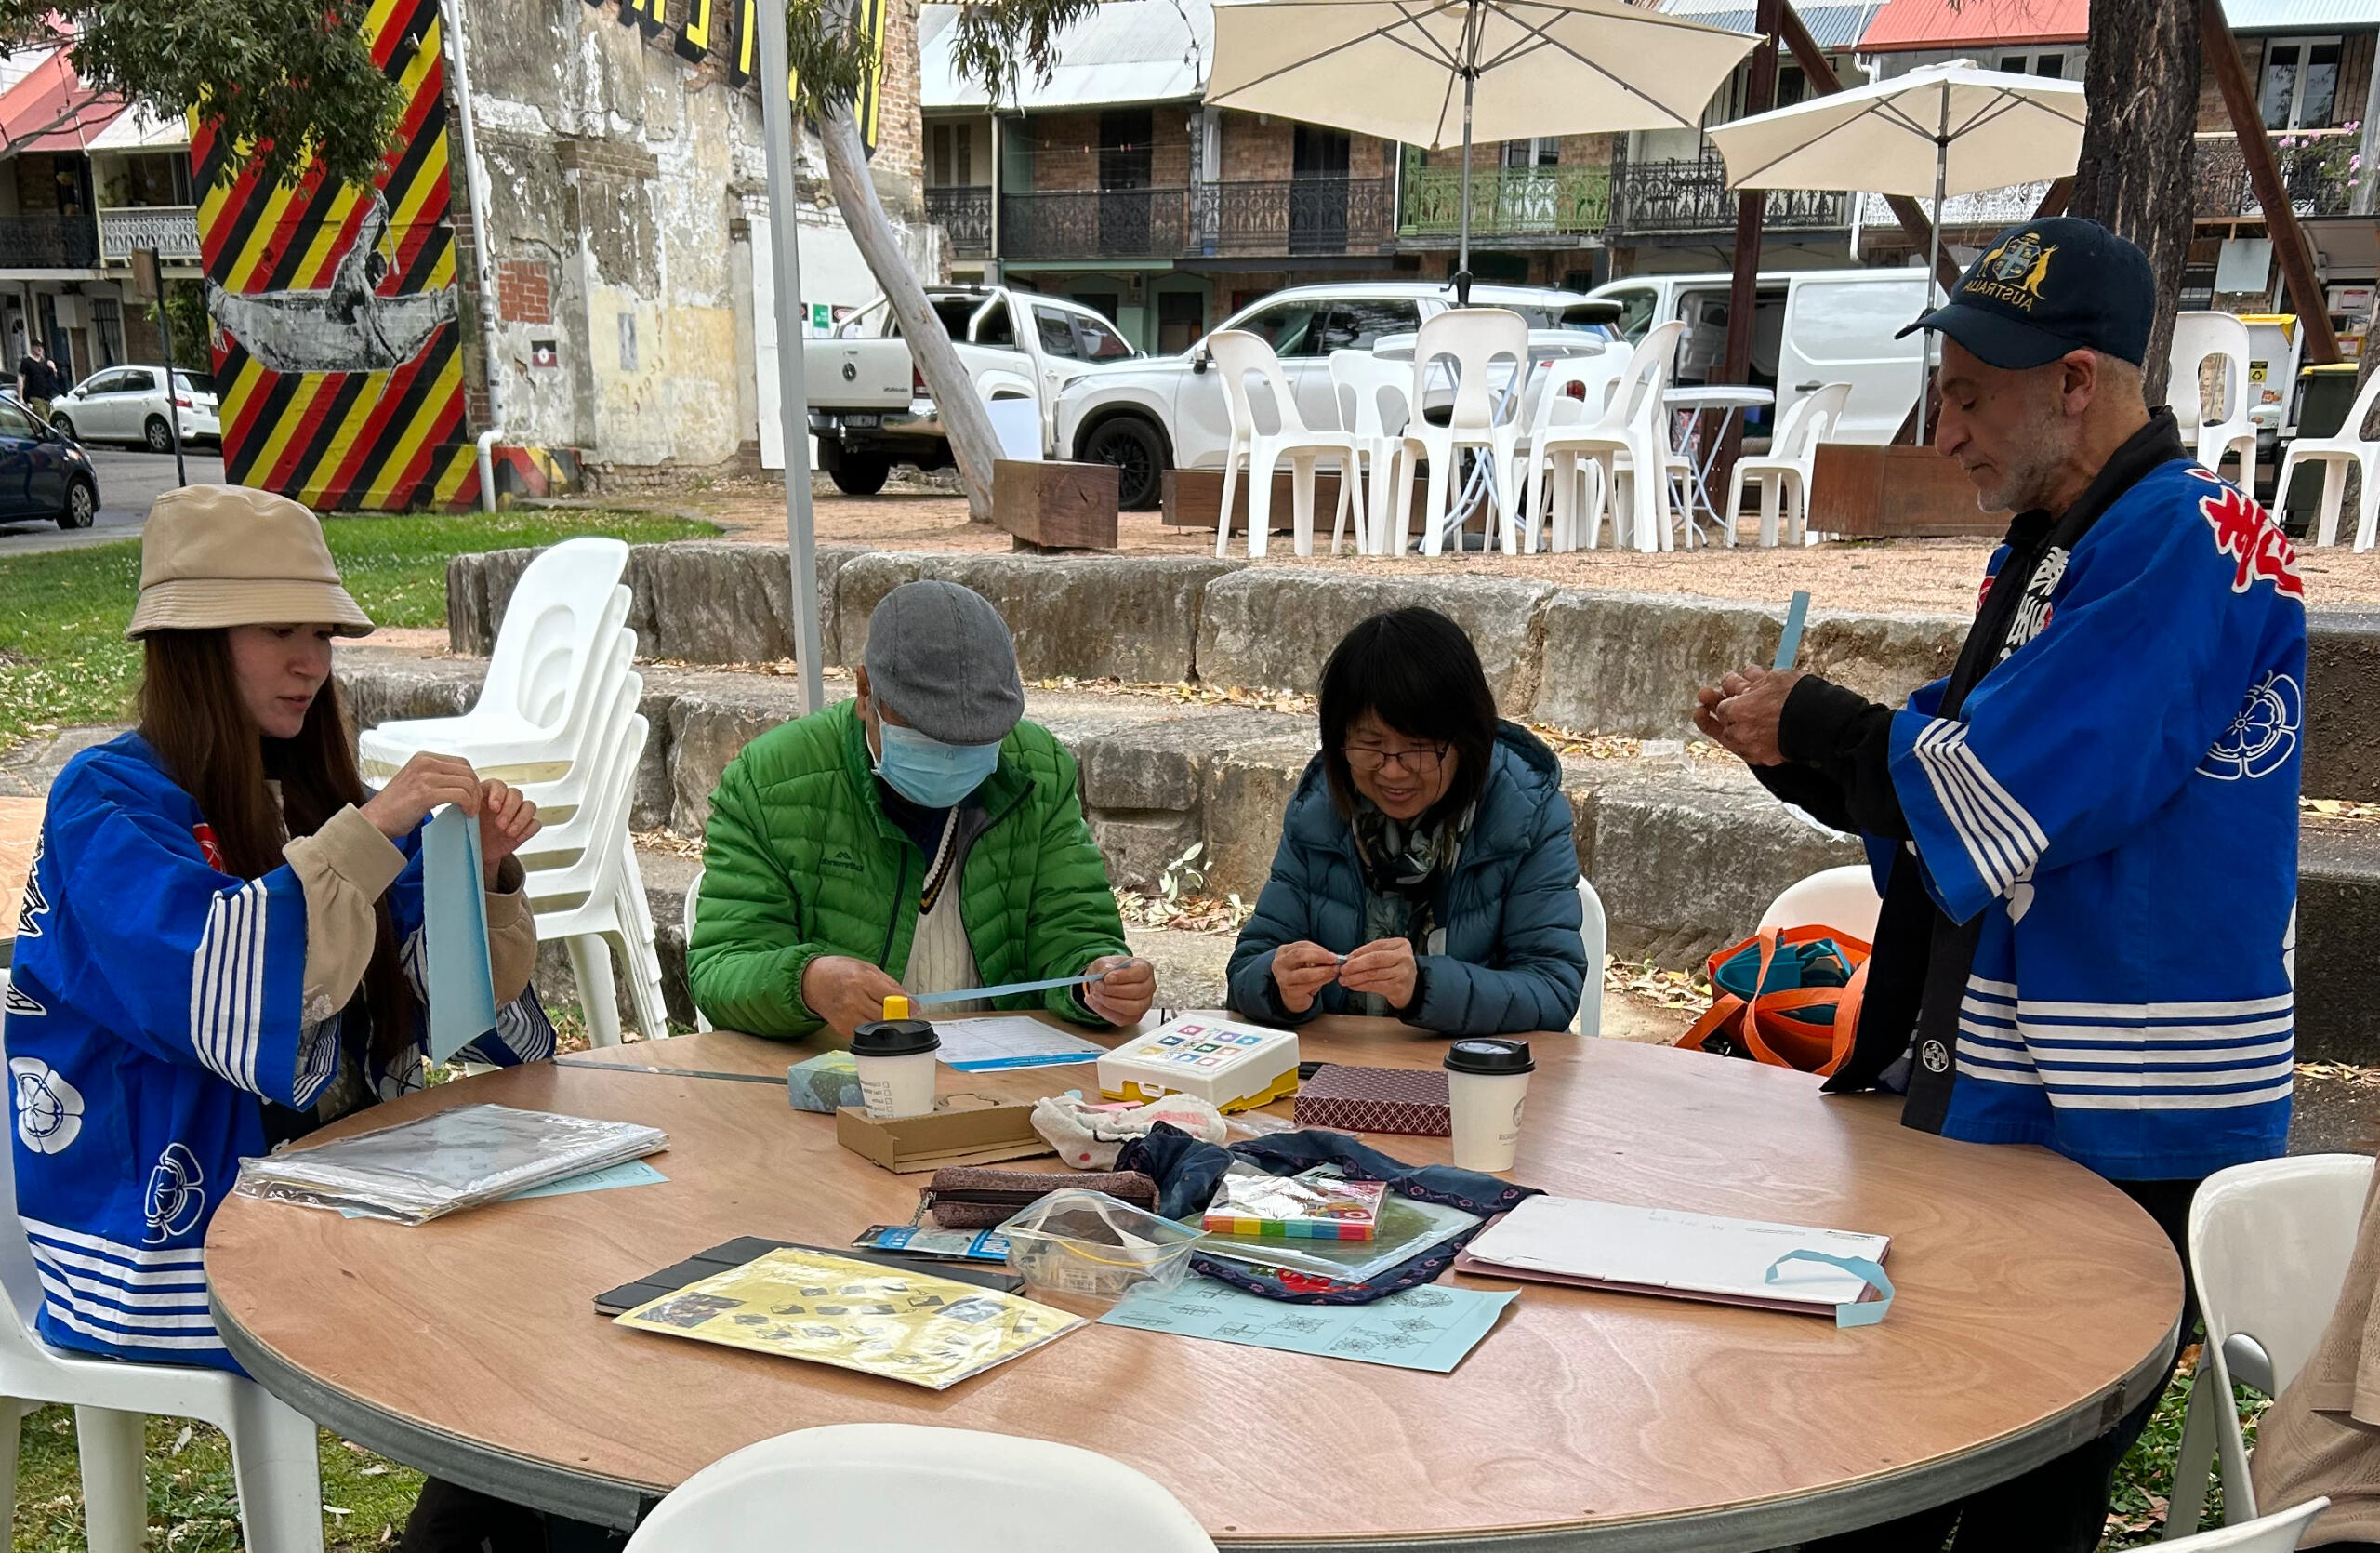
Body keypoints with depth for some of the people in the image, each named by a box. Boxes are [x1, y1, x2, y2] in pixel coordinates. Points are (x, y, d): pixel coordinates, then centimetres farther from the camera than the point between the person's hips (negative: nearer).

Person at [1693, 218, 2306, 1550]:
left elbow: (2000, 802, -23)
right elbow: (1943, 812, 18)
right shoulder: (2052, 550, 14)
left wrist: (1817, 724, -8)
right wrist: (1798, 753, 2)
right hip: (1989, 1109, 9)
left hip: (2115, 1141, -9)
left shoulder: (2189, 546, -17)